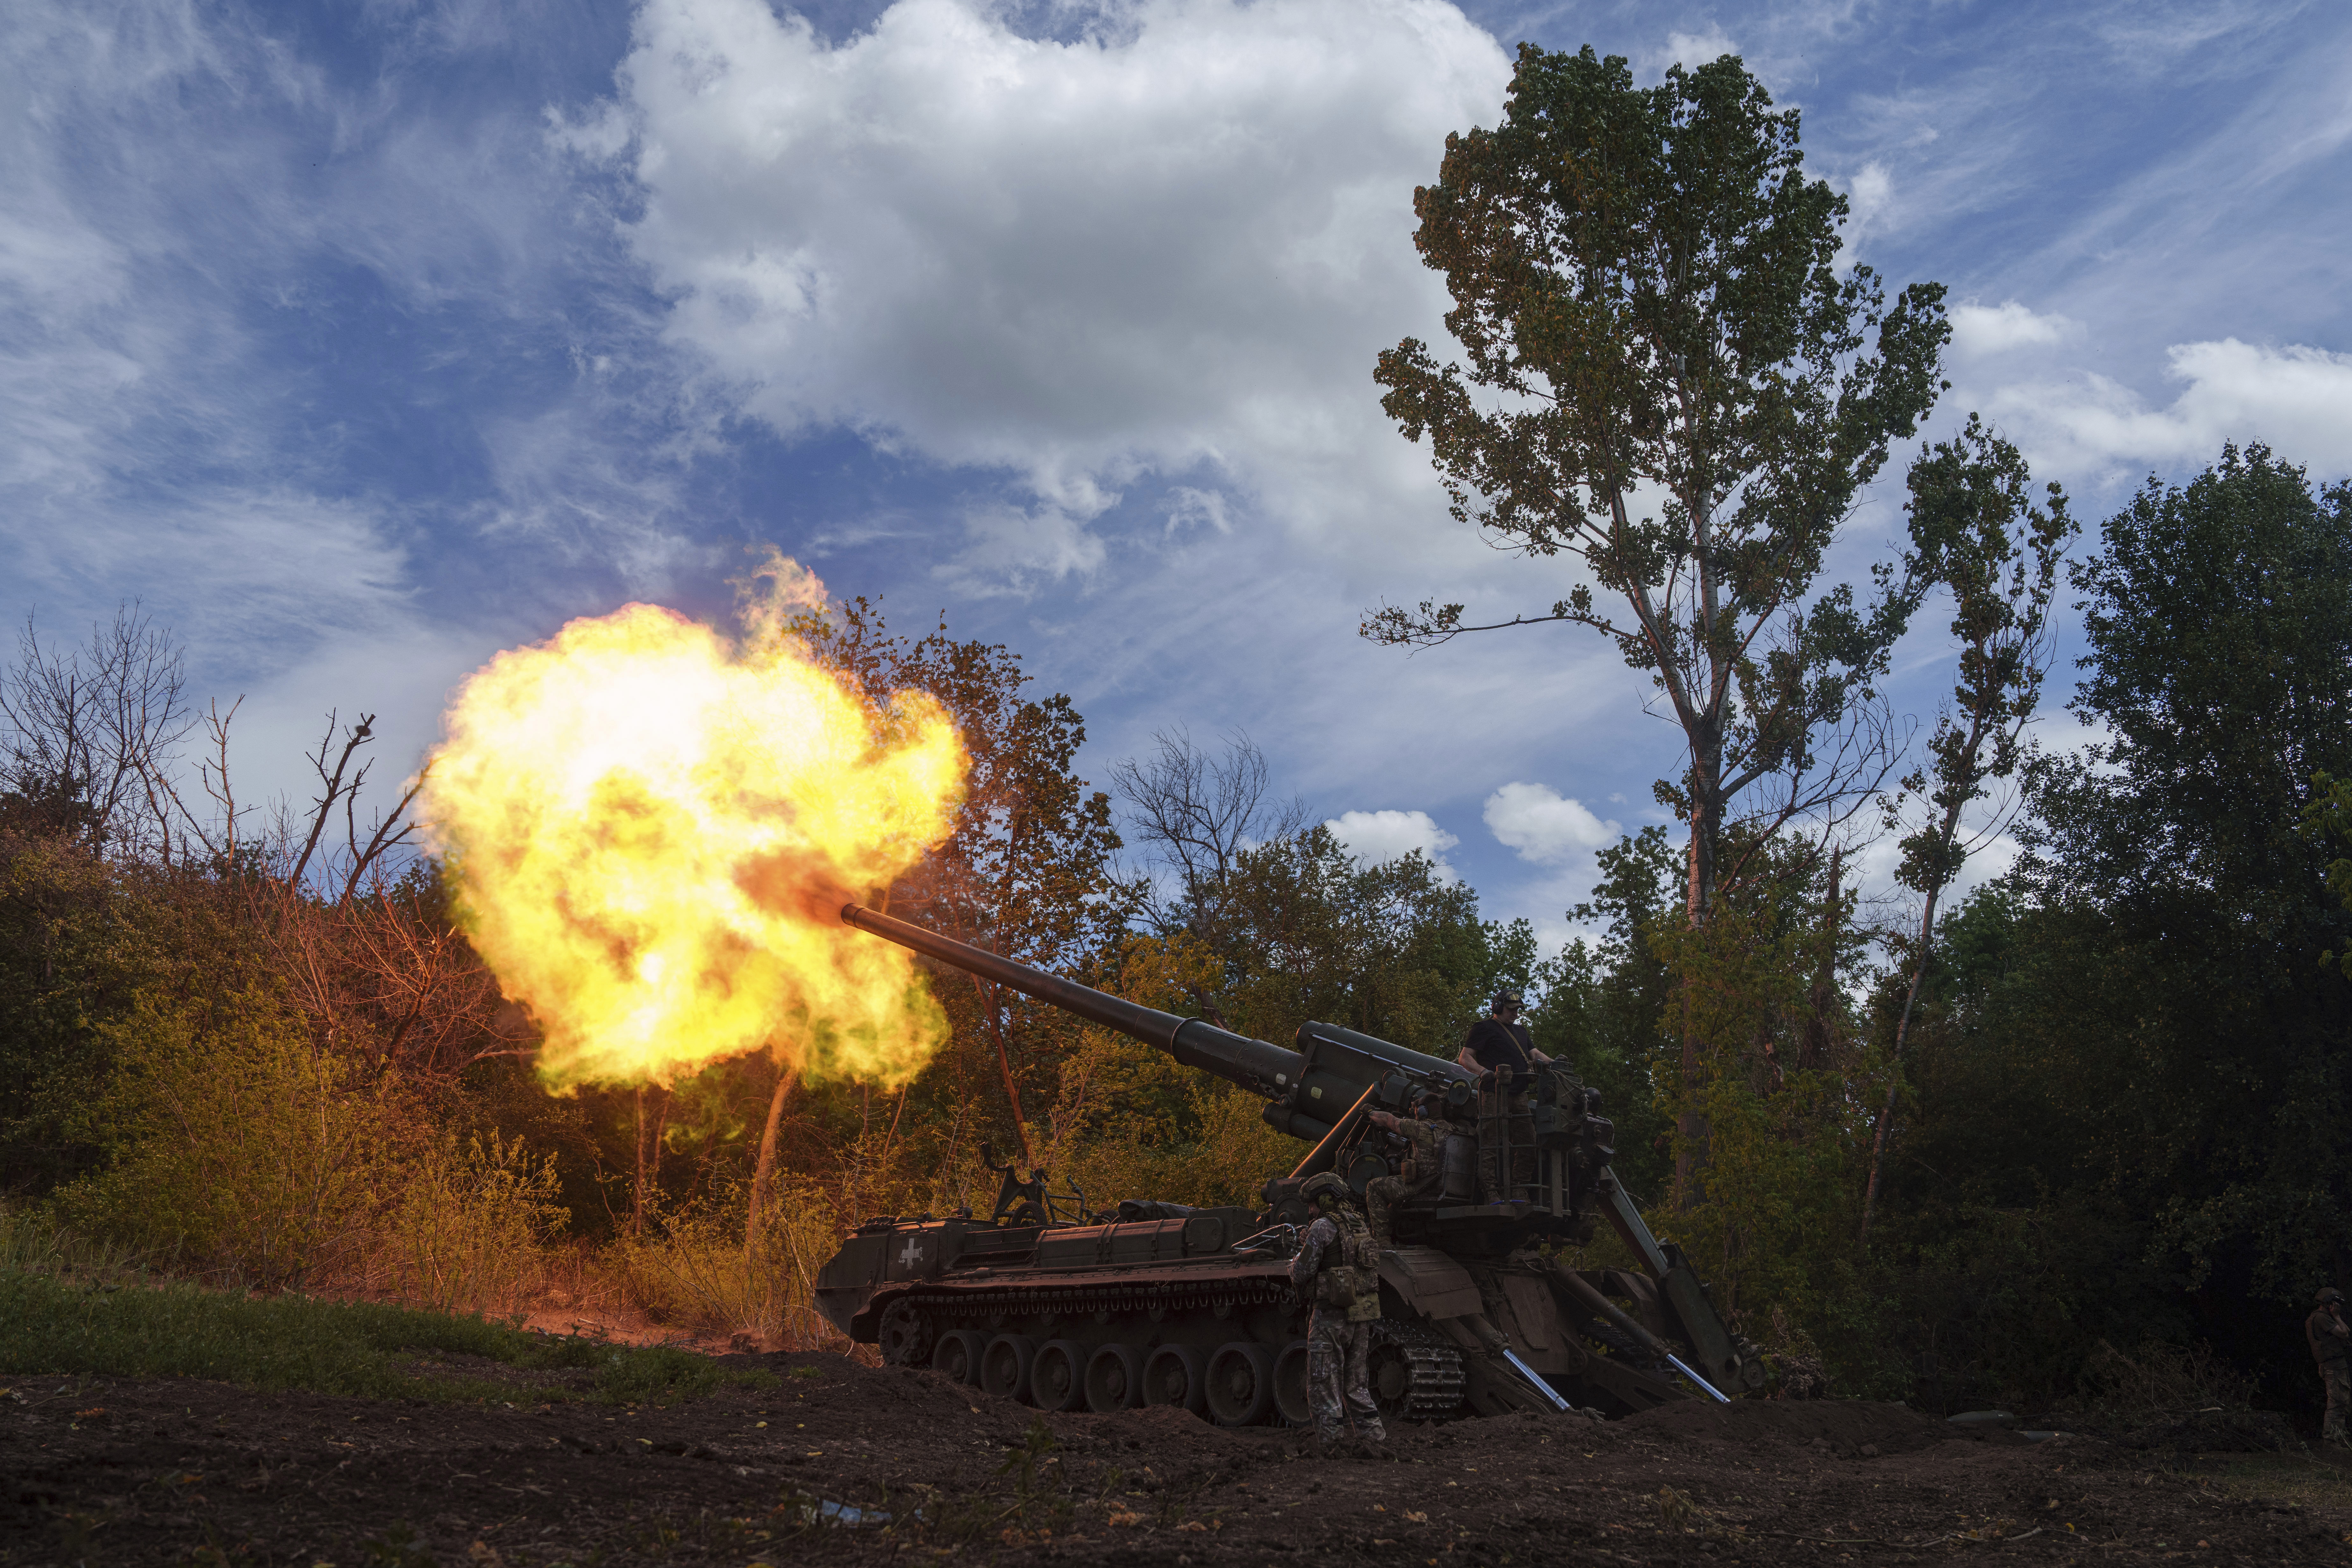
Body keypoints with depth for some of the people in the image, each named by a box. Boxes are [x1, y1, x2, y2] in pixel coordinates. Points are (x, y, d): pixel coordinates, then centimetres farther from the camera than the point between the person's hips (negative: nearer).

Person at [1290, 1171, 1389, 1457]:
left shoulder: (1323, 1227, -12)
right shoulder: (1360, 1224, 12)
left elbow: (1303, 1274, -14)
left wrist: (1297, 1261, 9)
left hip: (1332, 1315, -8)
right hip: (1363, 1314, 8)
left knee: (1324, 1385, 0)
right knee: (1357, 1385, 16)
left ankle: (1330, 1442, -1)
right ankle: (1373, 1437, 12)